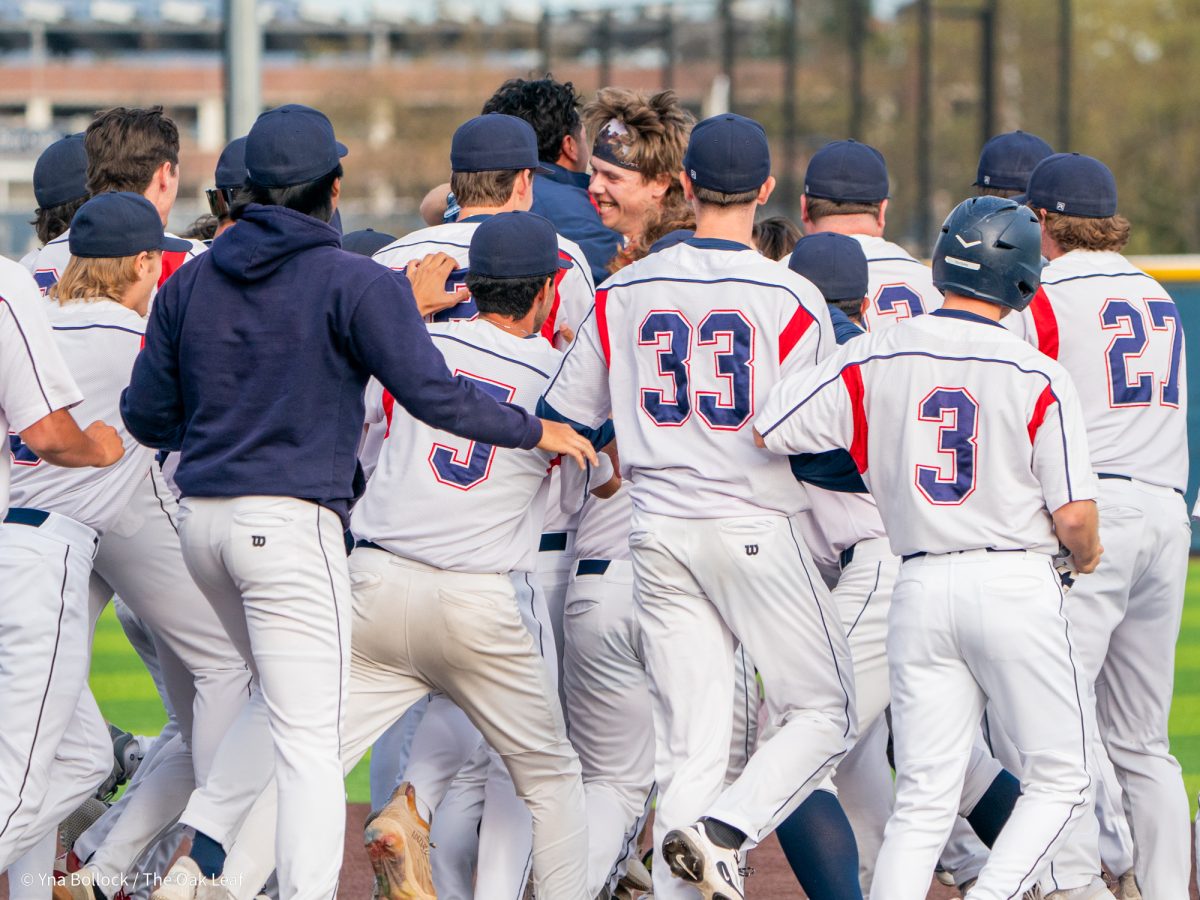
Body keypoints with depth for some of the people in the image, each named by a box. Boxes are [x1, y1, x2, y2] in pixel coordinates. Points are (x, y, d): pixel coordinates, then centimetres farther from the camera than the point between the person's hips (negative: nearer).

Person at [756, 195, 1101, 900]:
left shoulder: (872, 362, 1)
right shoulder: (1039, 378, -7)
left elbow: (756, 434, -1)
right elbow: (1077, 517, -9)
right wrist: (1084, 557, 13)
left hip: (920, 590, 4)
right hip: (1018, 584, -3)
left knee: (924, 798, 7)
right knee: (1060, 782, 7)